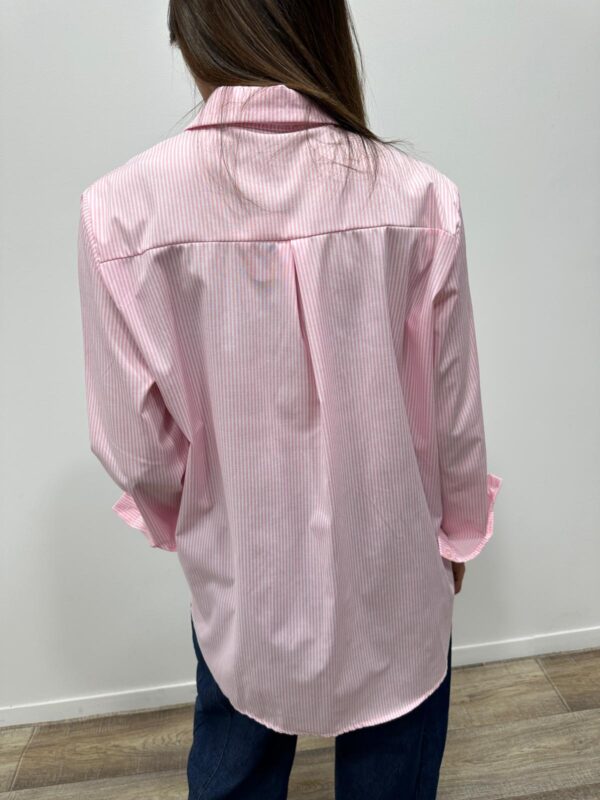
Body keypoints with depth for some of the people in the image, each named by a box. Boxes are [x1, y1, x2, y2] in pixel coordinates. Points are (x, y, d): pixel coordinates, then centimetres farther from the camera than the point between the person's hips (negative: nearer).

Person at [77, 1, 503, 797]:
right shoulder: (417, 196, -16)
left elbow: (135, 435, -12)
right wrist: (458, 529, 12)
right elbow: (453, 410, -7)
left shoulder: (123, 206, -17)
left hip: (240, 580, 0)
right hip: (394, 580, 1)